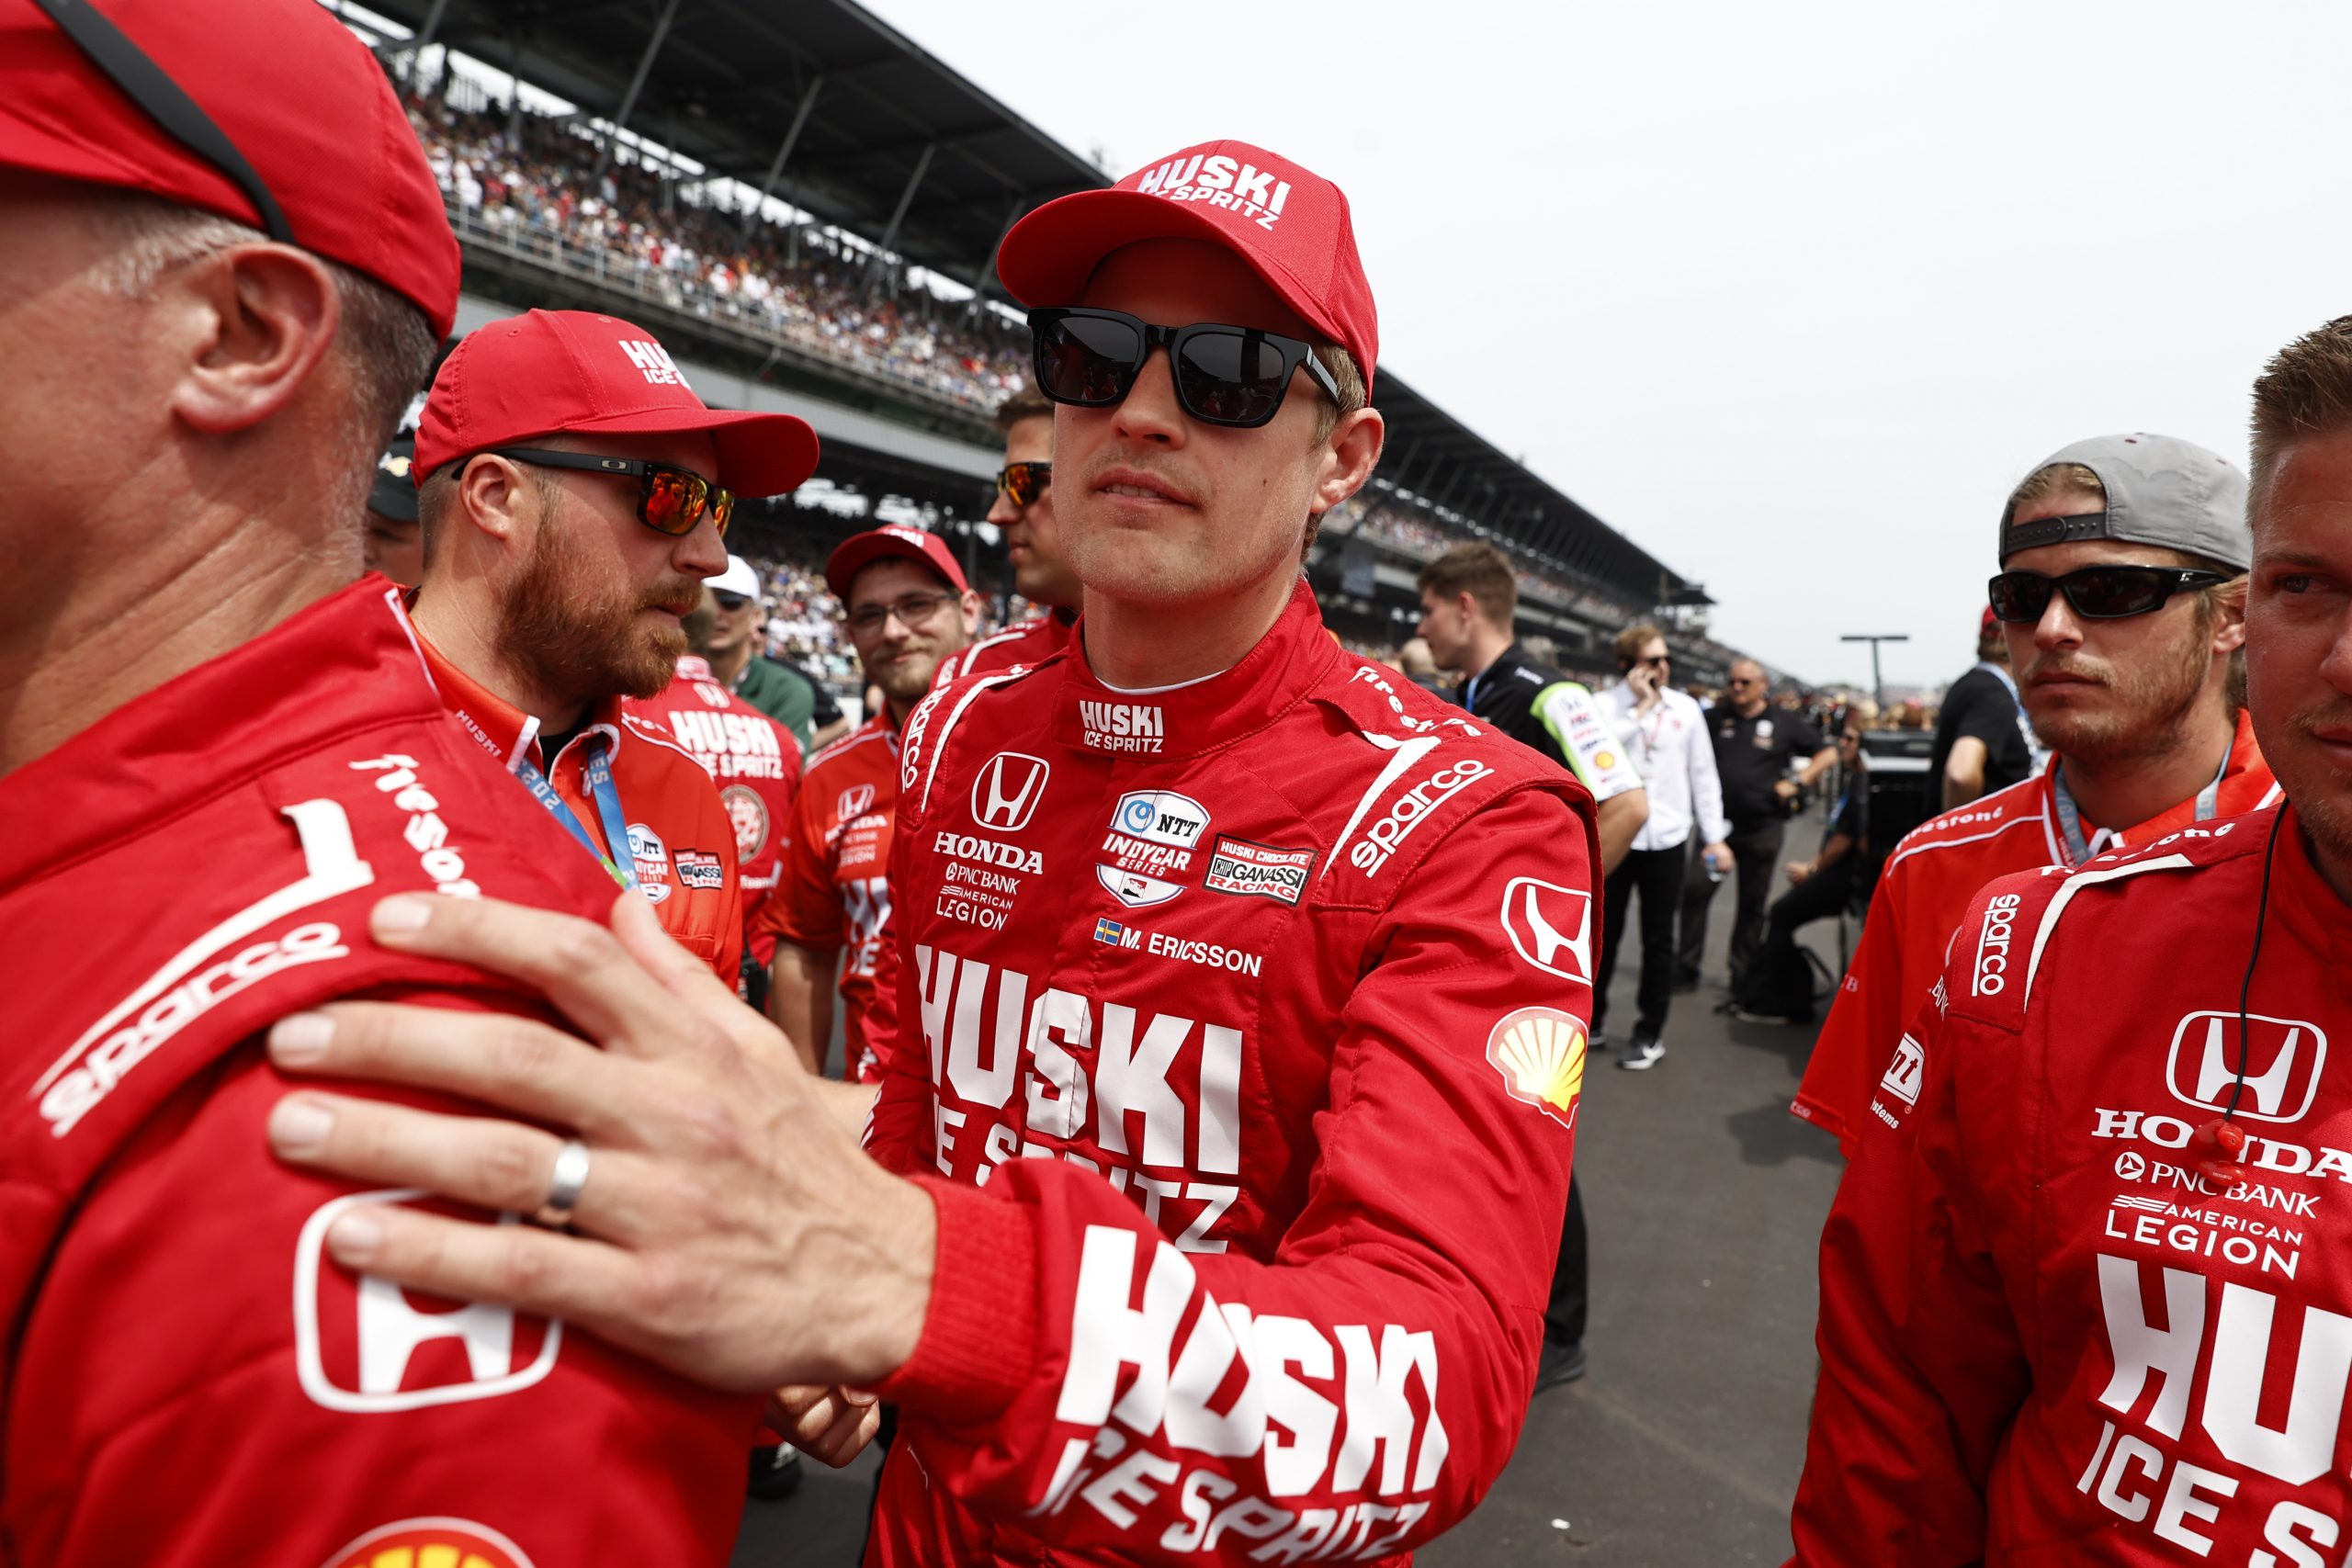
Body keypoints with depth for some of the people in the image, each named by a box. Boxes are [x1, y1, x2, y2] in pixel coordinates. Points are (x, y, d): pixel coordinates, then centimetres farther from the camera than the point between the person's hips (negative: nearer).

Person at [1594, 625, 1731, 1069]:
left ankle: (1651, 1032, 19)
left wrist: (1714, 836, 4)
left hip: (1666, 840, 2)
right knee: (1603, 934, 10)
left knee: (1658, 940, 8)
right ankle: (1590, 1019, 27)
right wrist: (1640, 708, -17)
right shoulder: (1603, 705, -5)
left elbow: (1703, 776, 8)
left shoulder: (1686, 709, 4)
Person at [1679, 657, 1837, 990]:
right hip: (1718, 822, 0)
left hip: (1762, 826, 0)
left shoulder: (1786, 722, 3)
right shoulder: (1716, 717, 6)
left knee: (1753, 902, 9)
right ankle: (1686, 965, -2)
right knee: (1694, 888, -12)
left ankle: (1743, 972, 21)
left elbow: (1828, 753, 8)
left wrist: (1797, 782, -3)